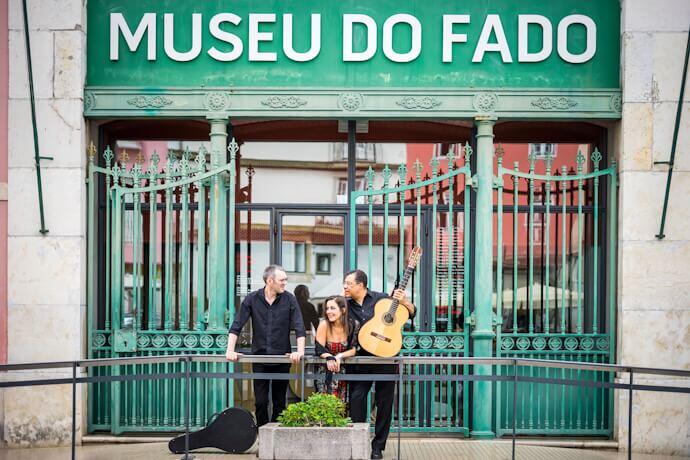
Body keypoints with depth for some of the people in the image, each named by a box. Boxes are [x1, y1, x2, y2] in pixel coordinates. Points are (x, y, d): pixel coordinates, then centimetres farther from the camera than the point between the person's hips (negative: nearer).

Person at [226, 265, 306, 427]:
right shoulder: (252, 299, -3)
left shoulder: (289, 299, -3)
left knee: (279, 401, 7)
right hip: (259, 358, 0)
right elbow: (236, 326, -4)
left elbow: (299, 328, -7)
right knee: (261, 402, 1)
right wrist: (230, 350, -14)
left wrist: (300, 351, -20)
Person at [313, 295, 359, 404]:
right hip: (326, 368, -1)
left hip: (344, 368, 1)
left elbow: (353, 350, -5)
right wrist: (329, 357, -30)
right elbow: (319, 349, -11)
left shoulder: (353, 325, -7)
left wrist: (339, 356, -22)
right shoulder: (324, 325, -11)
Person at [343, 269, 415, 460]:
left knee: (384, 402, 4)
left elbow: (411, 313, 2)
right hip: (361, 359, 2)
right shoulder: (347, 305, 6)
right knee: (356, 398, -8)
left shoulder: (381, 299, -1)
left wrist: (403, 301, -14)